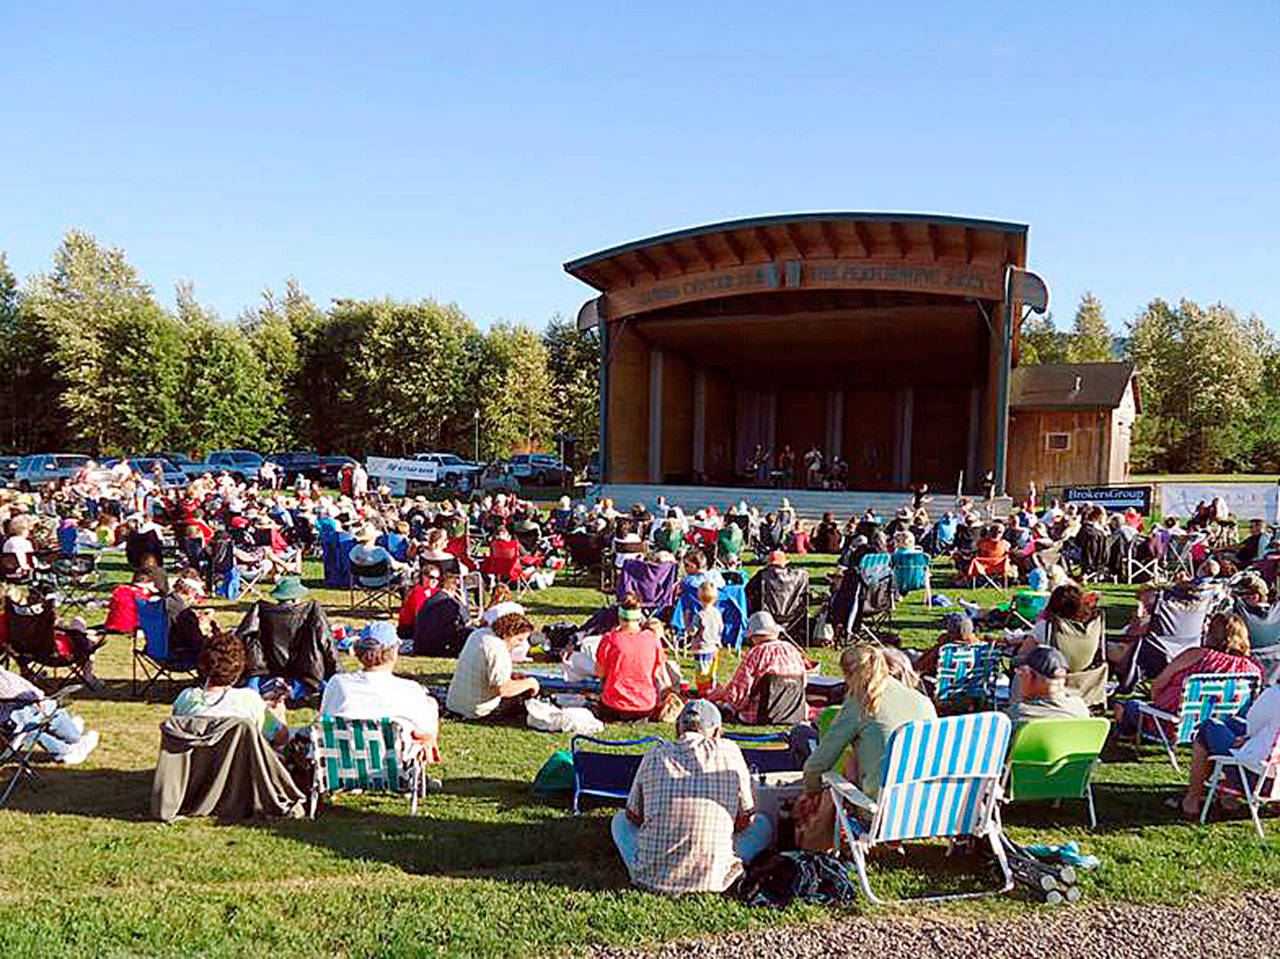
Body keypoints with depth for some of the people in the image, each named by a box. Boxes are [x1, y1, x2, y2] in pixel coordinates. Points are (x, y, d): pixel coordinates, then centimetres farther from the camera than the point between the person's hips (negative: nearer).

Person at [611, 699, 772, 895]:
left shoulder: (655, 755, 3)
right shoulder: (729, 751, 0)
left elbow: (633, 816, 14)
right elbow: (747, 819, 8)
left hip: (653, 878, 0)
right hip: (711, 878, 0)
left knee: (620, 818, 29)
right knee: (763, 825, 22)